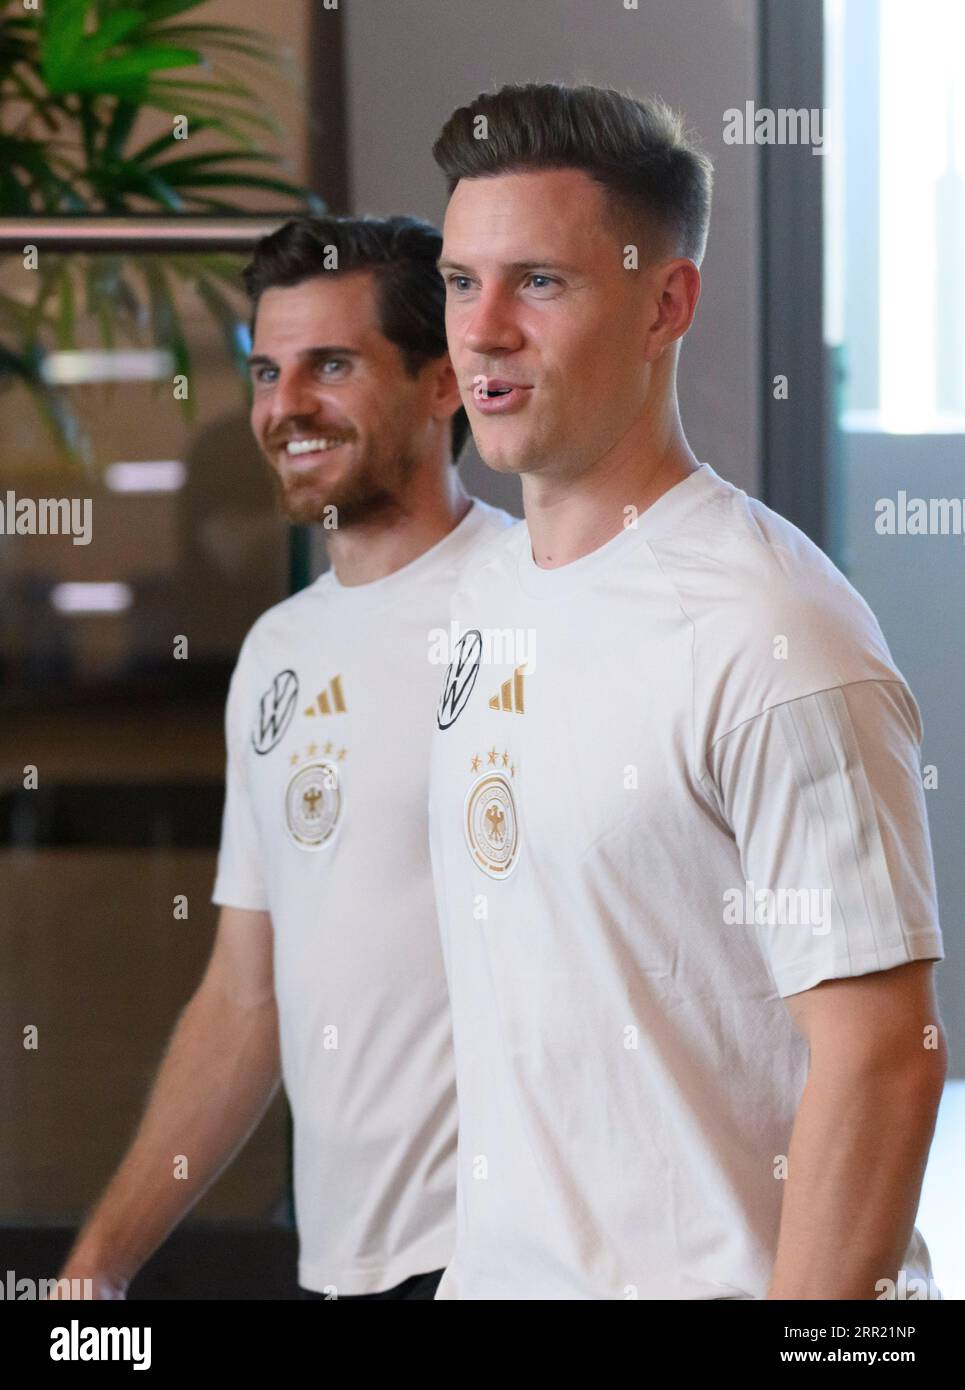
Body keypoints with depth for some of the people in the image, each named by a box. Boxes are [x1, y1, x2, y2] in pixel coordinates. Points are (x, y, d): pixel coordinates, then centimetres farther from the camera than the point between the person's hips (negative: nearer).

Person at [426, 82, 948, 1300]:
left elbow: (882, 1061, -21)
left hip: (700, 1276, -7)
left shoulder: (776, 639, -18)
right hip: (494, 1269, 7)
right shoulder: (483, 601, 7)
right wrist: (481, 1256, 12)